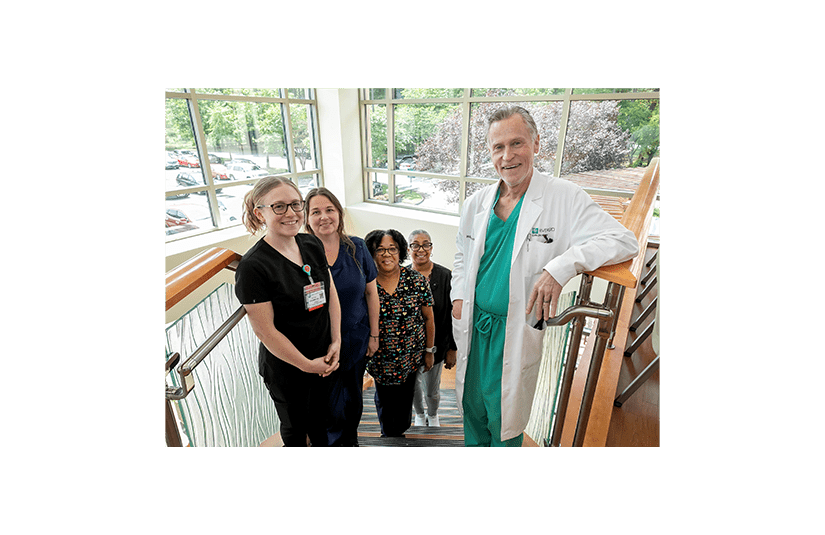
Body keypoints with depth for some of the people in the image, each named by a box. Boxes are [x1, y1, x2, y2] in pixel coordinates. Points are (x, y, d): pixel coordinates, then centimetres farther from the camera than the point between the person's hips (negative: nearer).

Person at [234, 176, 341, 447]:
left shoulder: (313, 244, -4)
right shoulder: (252, 266, -23)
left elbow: (331, 293, 2)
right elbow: (265, 330, -21)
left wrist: (336, 342, -4)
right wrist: (307, 364, -13)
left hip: (325, 357, 5)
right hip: (286, 368, -5)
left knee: (321, 421, 27)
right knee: (295, 428, 21)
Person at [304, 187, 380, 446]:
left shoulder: (357, 247, -6)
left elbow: (371, 292, 0)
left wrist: (374, 335, 2)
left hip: (357, 337, 2)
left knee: (353, 394, 21)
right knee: (329, 403, 13)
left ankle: (351, 439, 50)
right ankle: (335, 441, 44)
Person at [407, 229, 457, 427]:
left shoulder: (445, 276, -9)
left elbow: (452, 315, -7)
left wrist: (452, 349, -5)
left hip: (435, 344, -2)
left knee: (432, 390, 13)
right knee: (413, 386, 18)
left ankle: (433, 415, 47)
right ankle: (419, 415, 50)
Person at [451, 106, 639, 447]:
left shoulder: (565, 198, -11)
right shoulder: (477, 203, 3)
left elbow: (624, 241, -15)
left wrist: (561, 267, -27)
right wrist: (458, 296, 6)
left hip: (516, 331, -4)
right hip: (473, 324, 5)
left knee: (505, 417, 13)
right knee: (472, 404, 23)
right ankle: (473, 445, 50)